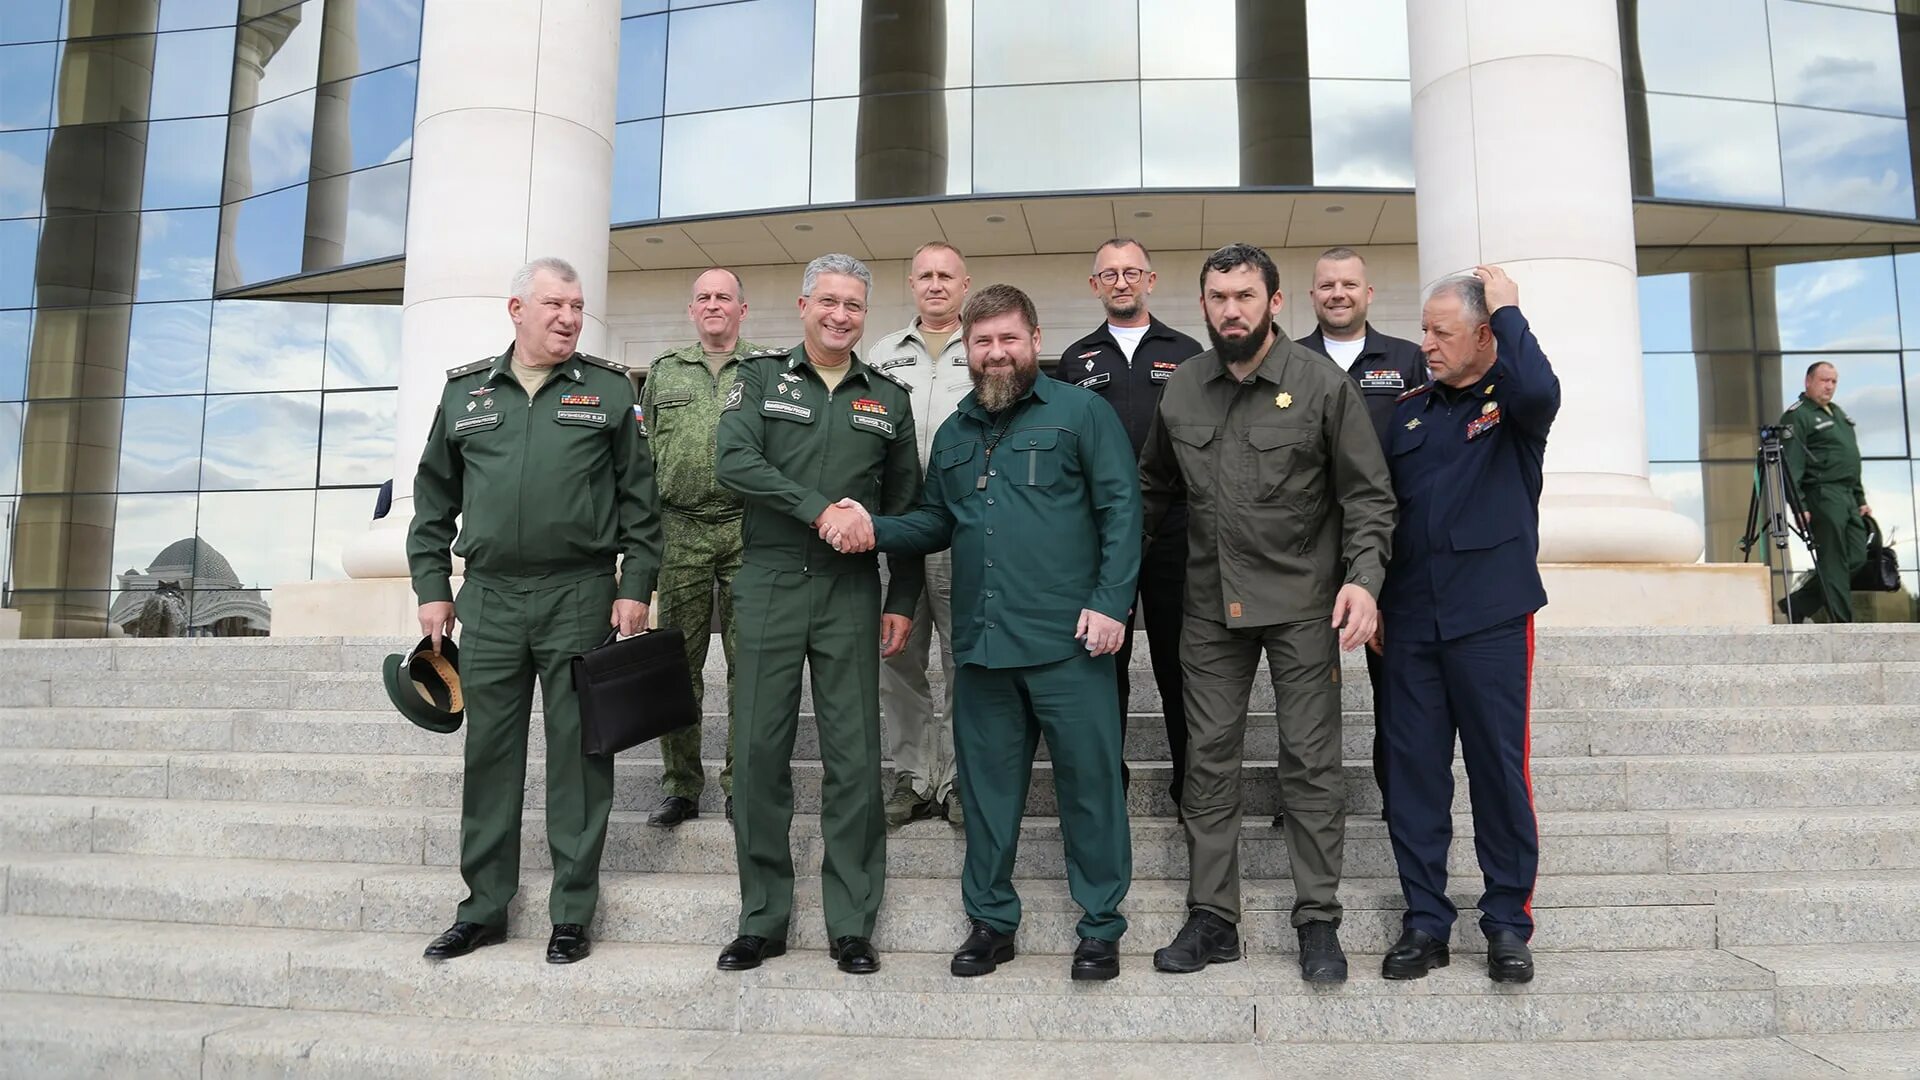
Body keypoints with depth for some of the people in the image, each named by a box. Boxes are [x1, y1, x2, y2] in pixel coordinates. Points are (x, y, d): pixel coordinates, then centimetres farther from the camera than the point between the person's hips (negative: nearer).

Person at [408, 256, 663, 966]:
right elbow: (433, 502, 15)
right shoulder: (465, 391, 11)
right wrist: (432, 588, 9)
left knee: (578, 755, 2)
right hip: (489, 599, 3)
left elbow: (639, 499, 3)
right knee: (488, 755, 8)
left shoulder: (609, 389, 5)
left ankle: (572, 913, 13)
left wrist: (635, 587, -4)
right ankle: (484, 908, 21)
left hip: (580, 596, -2)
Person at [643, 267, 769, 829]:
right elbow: (643, 454, 16)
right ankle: (680, 786, 14)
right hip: (680, 529, 2)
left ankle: (741, 784, 11)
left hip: (747, 528, -2)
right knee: (679, 661, 4)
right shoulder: (663, 372, 15)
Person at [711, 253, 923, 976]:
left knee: (854, 758, 1)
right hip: (769, 585, -1)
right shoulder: (760, 379, 7)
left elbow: (906, 507, 14)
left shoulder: (888, 399, 13)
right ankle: (762, 920, 15)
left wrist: (902, 602, 7)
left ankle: (852, 924, 12)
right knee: (758, 753, 2)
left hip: (850, 592, 1)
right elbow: (734, 462, -10)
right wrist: (822, 509, -19)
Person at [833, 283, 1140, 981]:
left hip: (1068, 639, -5)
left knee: (1089, 780, 3)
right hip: (982, 641, 5)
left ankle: (1101, 926, 18)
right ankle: (990, 919, 27)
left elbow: (1121, 509, -5)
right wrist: (876, 529, 1)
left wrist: (1110, 602, -13)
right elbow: (937, 523, 20)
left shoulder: (1081, 413, 0)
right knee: (988, 784, 12)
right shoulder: (954, 435, 17)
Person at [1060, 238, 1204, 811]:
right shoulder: (1076, 361, 12)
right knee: (1103, 661, 8)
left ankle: (1192, 783, 18)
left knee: (1178, 659, 5)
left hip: (1173, 532, -1)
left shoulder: (1187, 353, 8)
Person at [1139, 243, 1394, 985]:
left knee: (1310, 762, 3)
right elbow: (1154, 489, 16)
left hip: (1302, 602, -3)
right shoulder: (1181, 390, 5)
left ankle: (1318, 921, 16)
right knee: (1209, 759, 7)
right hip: (1210, 602, 4)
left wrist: (1362, 577, -18)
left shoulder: (1324, 385, -6)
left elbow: (1368, 496, -4)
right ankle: (1212, 919, 18)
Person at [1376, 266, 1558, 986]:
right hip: (1411, 620, 4)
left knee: (1501, 769, 2)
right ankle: (1425, 920, 16)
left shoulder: (1510, 403, 1)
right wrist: (1370, 596, 10)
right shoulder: (1409, 411, 13)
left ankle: (1508, 923, 15)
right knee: (1412, 770, 6)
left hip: (1491, 615, -4)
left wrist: (1507, 308, -12)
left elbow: (1540, 391, -25)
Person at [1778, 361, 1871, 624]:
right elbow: (1791, 466, -14)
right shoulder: (1796, 417, -7)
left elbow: (1852, 462, 26)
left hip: (1848, 498, 9)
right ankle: (1842, 625, -1)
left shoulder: (1838, 413, 22)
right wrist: (1799, 506, -20)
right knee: (1833, 564, -6)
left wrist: (1861, 499, 21)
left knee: (1856, 559, 6)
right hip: (1823, 496, -9)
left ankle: (1797, 605, 13)